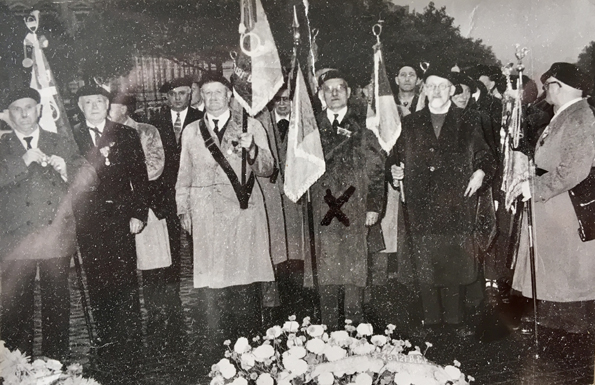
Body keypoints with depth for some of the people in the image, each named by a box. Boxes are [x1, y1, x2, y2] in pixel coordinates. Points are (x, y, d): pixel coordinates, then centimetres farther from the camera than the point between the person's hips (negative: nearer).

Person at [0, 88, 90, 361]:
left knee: (57, 302, 4)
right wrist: (23, 161, -16)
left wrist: (65, 169, -11)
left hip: (56, 237, 1)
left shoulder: (63, 145, 13)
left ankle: (57, 363, 15)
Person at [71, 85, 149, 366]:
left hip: (120, 219, 0)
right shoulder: (70, 137, 9)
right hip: (88, 223, 1)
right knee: (97, 285, 3)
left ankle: (130, 344, 9)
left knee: (125, 283, 0)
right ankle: (106, 343, 13)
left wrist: (138, 214, -2)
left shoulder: (127, 135, 9)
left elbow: (140, 177, 5)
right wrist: (95, 157, -12)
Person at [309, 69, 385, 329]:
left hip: (355, 209, -1)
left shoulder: (362, 126, 9)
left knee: (355, 267, -2)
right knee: (326, 269, 1)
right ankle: (330, 328, 9)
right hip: (322, 208, 1)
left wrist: (374, 205, -3)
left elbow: (376, 168, 4)